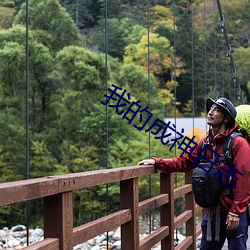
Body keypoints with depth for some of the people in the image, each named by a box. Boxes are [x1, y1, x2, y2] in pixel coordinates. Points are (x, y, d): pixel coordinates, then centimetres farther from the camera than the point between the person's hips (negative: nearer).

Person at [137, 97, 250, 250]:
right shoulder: (205, 143, 7)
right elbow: (184, 162, 10)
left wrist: (235, 212, -19)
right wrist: (157, 162, -2)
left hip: (234, 214, -7)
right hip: (213, 212, 7)